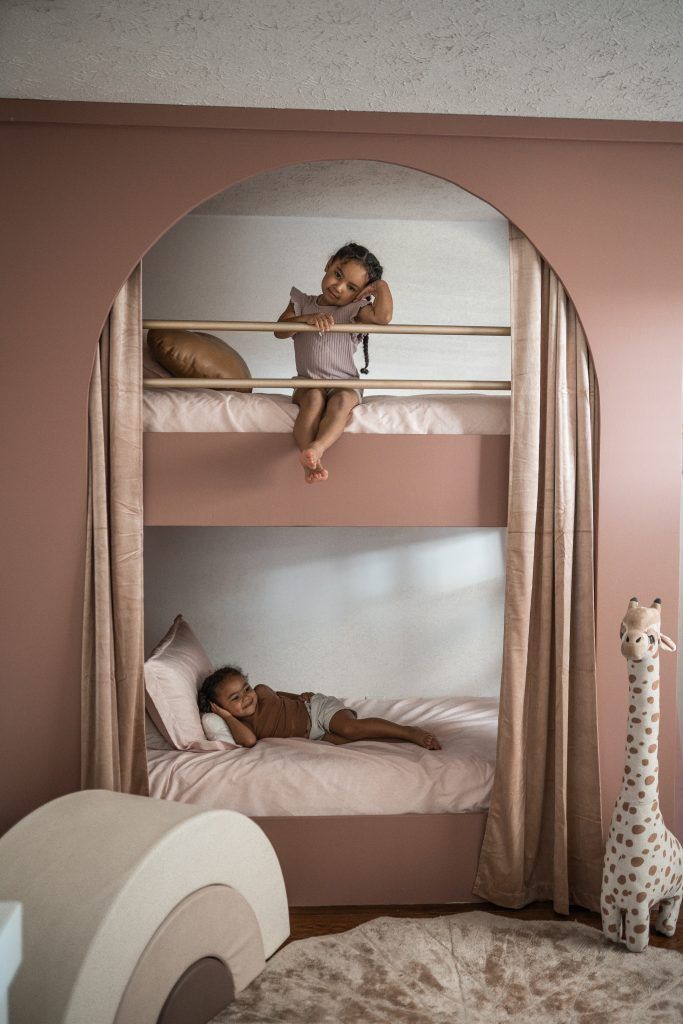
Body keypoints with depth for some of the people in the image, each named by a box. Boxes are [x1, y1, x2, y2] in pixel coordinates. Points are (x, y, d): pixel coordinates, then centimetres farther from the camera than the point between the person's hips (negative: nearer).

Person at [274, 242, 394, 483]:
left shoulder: (354, 310, 3)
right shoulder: (303, 303, 12)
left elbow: (382, 316, -19)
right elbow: (279, 331, -4)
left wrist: (381, 285, -6)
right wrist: (308, 318, -19)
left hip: (344, 384, -1)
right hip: (308, 383, 1)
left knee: (342, 400, -34)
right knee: (314, 397, -32)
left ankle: (317, 447, -56)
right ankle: (310, 461, -45)